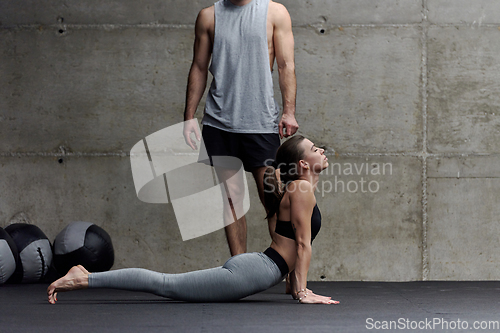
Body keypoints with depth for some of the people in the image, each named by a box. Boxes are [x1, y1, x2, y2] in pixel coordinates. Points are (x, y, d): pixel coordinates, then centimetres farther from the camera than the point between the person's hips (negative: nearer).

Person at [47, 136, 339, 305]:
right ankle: (82, 279, -11)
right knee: (166, 284, -10)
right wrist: (302, 292, -12)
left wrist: (300, 287, 21)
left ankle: (85, 277, 11)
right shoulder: (301, 188, -11)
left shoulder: (301, 188, 20)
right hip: (251, 272, -9)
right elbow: (303, 242, -13)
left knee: (166, 284, 10)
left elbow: (299, 243, 24)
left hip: (248, 268, 9)